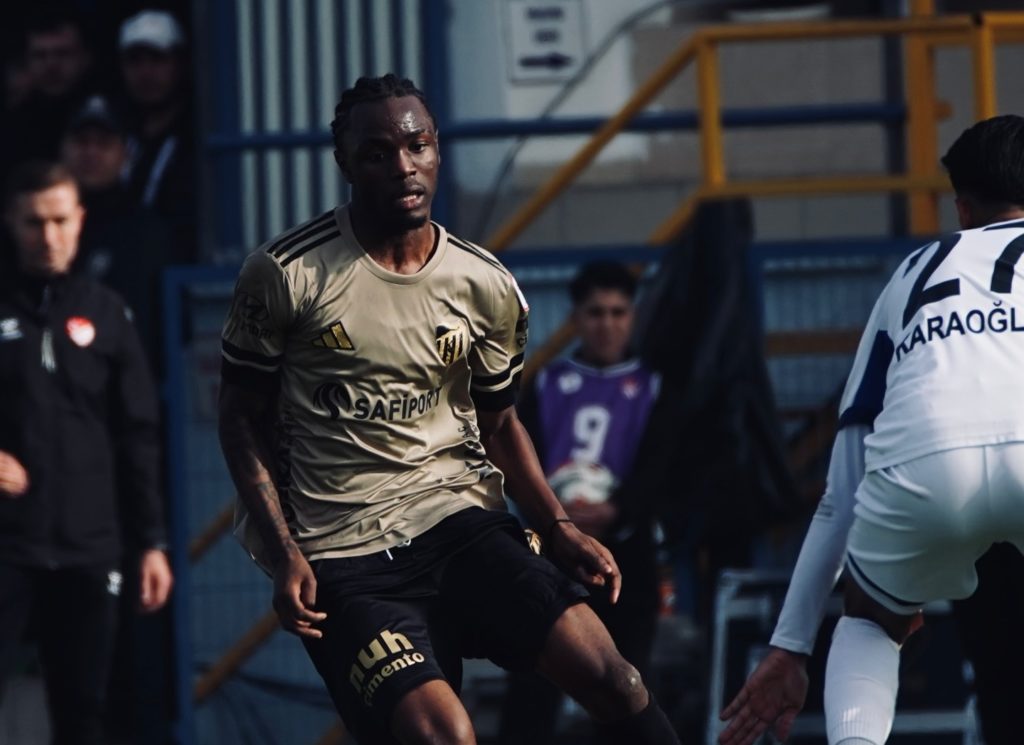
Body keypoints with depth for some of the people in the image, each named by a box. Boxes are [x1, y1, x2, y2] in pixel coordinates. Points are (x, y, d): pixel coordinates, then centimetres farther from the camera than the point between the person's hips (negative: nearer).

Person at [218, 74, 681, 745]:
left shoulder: (488, 288, 4)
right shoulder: (285, 275, -7)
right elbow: (243, 419, 1)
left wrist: (559, 530, 2)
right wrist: (285, 555, -9)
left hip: (459, 516, 3)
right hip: (344, 557, -3)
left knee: (608, 674, -17)